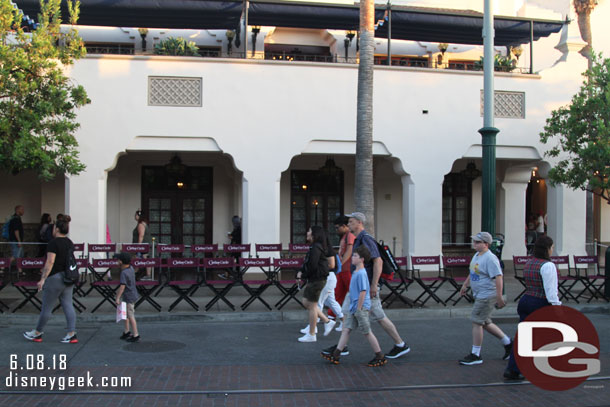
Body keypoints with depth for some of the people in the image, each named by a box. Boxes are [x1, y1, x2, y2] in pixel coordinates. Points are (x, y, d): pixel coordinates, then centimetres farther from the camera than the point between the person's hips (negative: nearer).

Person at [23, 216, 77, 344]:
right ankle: (72, 334, 1)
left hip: (56, 278, -7)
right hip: (68, 278, 7)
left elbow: (50, 262, -19)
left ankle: (37, 333, 21)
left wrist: (43, 279, -17)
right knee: (68, 305, 5)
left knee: (46, 307, 6)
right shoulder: (70, 243, 9)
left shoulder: (54, 243, -14)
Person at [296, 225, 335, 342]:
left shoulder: (316, 247, -18)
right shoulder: (315, 246, 13)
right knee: (306, 302, 16)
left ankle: (311, 335, 10)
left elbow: (312, 266, -22)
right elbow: (307, 264, 17)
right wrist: (301, 272, 2)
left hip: (317, 280, -10)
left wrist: (303, 276, -11)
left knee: (312, 305, -1)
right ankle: (327, 321, 20)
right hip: (313, 279, 10)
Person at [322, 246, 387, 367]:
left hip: (361, 308, -9)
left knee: (367, 332, 0)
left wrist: (359, 308, -18)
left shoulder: (361, 273, -18)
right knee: (346, 329, 7)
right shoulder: (356, 272, 12)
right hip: (354, 308, 9)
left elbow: (363, 292, -21)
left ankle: (380, 357, 11)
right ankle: (335, 355, 9)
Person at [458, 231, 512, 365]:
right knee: (485, 323, 17)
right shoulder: (477, 255, 11)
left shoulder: (490, 259, -19)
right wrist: (465, 285, 30)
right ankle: (507, 343, 33)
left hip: (487, 296, -10)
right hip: (479, 295, 10)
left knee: (477, 322, -6)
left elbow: (498, 277, -24)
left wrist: (499, 297, -26)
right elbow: (472, 273, 25)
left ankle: (475, 355, 4)